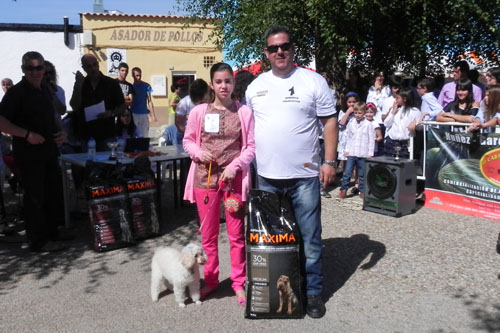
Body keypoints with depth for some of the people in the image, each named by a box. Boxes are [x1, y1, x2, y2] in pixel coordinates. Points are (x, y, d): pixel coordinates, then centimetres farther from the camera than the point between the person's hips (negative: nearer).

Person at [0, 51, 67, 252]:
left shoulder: (45, 90, 12)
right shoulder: (16, 92, -11)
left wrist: (59, 133, 7)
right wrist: (27, 134, -23)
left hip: (49, 150, 8)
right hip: (28, 153, -8)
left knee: (54, 193, 14)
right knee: (35, 196, -1)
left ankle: (52, 233, 28)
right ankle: (38, 241, 10)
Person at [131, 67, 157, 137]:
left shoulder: (146, 86, 1)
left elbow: (149, 101, 0)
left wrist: (153, 115, -7)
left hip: (144, 114, 0)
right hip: (133, 114, 0)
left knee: (145, 135, 3)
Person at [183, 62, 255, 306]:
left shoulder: (244, 112, -1)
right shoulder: (199, 111, 1)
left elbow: (251, 146, -1)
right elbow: (188, 141, 10)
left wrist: (235, 166, -14)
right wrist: (199, 153, -11)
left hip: (234, 179, -1)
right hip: (205, 177, 2)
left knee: (236, 233, 6)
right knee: (208, 233, 12)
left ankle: (239, 282, 21)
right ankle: (210, 280, 28)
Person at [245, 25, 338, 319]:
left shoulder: (314, 81, -3)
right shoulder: (255, 86, 8)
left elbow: (330, 122, -3)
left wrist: (330, 161, -10)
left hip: (305, 176, -3)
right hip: (266, 176, 4)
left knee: (309, 239, 7)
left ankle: (313, 292, 23)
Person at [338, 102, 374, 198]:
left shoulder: (368, 124, -3)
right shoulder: (351, 123, 6)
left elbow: (371, 139, -2)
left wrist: (370, 153, -4)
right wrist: (346, 150, 10)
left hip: (363, 154, -2)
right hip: (351, 153, 2)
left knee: (362, 174, 7)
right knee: (347, 173, -3)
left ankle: (362, 191, 17)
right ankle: (343, 190, 3)